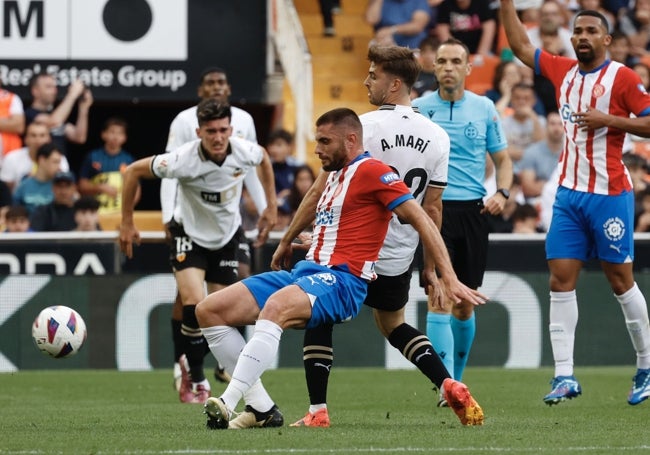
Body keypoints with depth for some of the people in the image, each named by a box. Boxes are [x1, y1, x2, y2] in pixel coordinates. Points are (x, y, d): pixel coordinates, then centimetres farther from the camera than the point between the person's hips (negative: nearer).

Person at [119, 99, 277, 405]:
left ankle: (191, 363, 31)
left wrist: (271, 206, 9)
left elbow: (264, 159, 8)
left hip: (227, 236, 4)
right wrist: (126, 224, -11)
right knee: (194, 304, -22)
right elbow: (133, 171, -16)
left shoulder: (244, 152, -20)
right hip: (188, 234, -4)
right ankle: (196, 378, -3)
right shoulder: (184, 160, -30)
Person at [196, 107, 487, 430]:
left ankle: (228, 404, -49)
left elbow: (420, 220, -11)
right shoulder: (336, 174, 21)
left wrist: (449, 279, -17)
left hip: (342, 280, -10)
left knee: (276, 305, -41)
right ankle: (260, 410, -6)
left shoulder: (371, 171, -6)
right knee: (209, 311, -2)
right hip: (306, 271, 10)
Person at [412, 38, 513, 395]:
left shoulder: (484, 108, 7)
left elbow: (502, 159, 15)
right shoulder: (418, 109, 1)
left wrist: (502, 193, -3)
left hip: (473, 211, 3)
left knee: (465, 302, 10)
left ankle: (456, 379, 28)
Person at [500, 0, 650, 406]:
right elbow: (520, 45, 22)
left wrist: (609, 120, -19)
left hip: (609, 194, -6)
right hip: (569, 193, 6)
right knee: (561, 280, -2)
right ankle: (565, 376, -3)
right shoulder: (563, 71, 11)